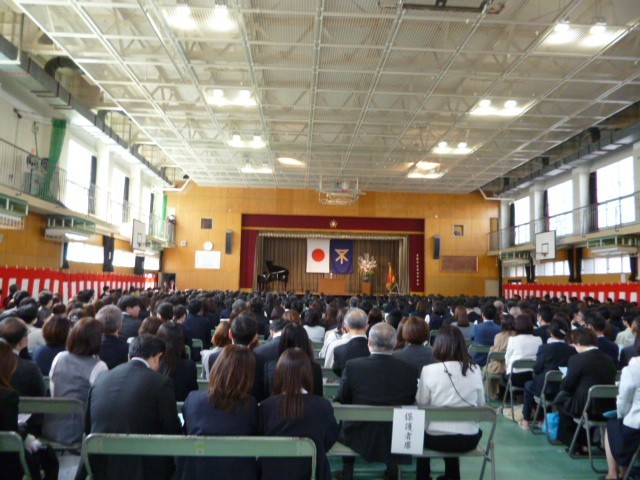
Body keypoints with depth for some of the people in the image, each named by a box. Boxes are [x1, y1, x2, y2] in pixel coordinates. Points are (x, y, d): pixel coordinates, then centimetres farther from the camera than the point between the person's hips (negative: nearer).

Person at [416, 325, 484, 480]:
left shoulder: (429, 370, -14)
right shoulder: (475, 370, -5)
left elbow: (421, 404, -4)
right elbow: (481, 404, 7)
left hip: (437, 438, -3)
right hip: (469, 439, 3)